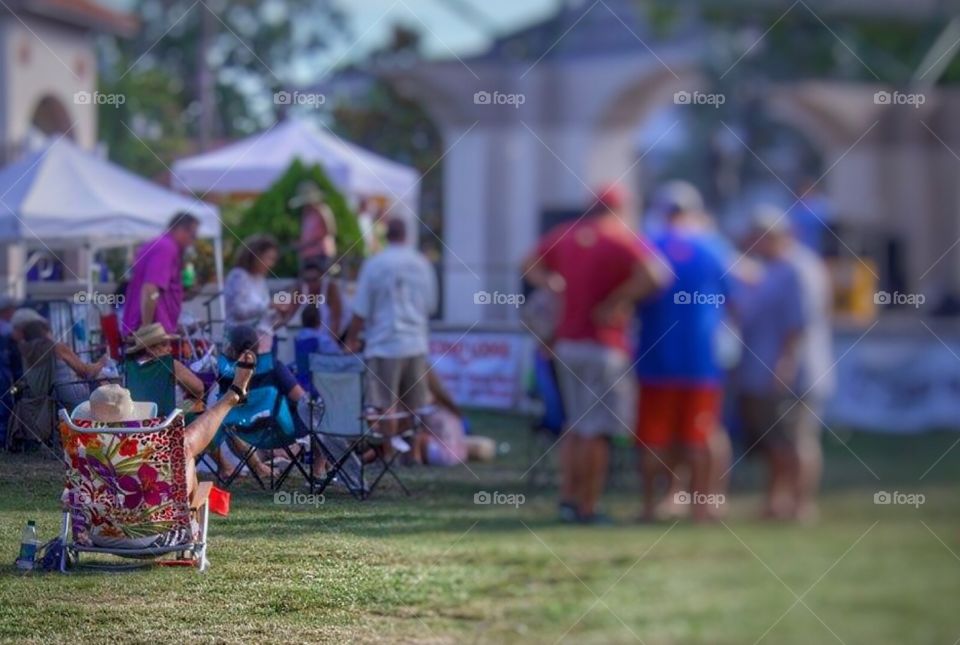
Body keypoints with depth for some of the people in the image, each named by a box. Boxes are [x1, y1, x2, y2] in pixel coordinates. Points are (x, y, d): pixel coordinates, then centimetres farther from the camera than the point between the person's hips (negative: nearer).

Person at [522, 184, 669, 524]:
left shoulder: (564, 235, 8)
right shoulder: (622, 240, -10)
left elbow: (531, 265, 19)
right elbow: (652, 276, -25)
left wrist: (556, 288, 7)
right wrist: (616, 301, -15)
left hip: (566, 342, 6)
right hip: (604, 346, -6)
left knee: (575, 425, 17)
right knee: (598, 430, -1)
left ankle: (567, 497, 13)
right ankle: (587, 506, 0)